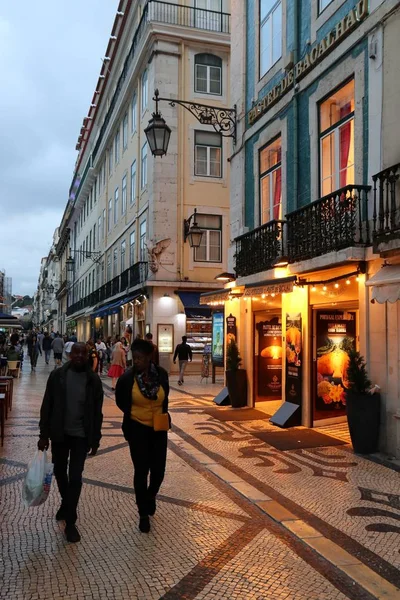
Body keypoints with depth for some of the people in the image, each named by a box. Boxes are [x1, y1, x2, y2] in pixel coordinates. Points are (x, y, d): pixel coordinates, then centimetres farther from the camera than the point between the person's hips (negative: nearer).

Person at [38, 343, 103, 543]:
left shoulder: (93, 379, -7)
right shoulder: (57, 375, -7)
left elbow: (97, 412, -1)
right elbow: (47, 406, -3)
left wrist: (95, 439, 0)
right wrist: (44, 434, -4)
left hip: (81, 435, -2)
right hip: (59, 433, 2)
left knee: (75, 477, -1)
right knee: (59, 471, 18)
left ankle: (70, 522, 12)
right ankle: (66, 503, 45)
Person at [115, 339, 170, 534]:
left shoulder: (161, 374, -9)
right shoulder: (127, 378, -15)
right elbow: (120, 402, 5)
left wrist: (161, 414, 9)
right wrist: (134, 414, 8)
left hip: (159, 428, 2)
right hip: (138, 429, -2)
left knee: (158, 470, 6)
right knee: (141, 471, 3)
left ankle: (150, 496, 39)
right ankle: (144, 514, 20)